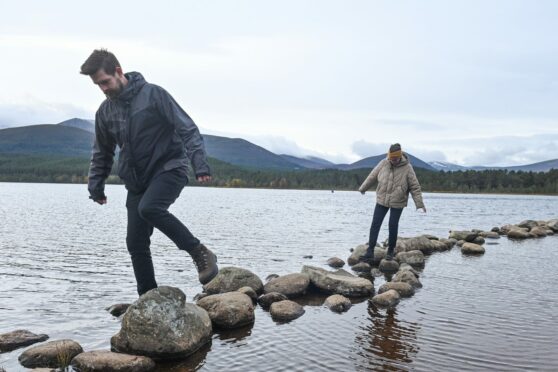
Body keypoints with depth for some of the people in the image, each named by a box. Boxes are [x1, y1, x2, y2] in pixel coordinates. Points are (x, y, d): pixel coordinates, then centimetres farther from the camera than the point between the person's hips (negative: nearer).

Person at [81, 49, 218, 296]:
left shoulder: (153, 94, -9)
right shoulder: (105, 111, 8)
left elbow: (187, 129, -13)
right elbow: (102, 153, 22)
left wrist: (200, 163, -25)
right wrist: (95, 185, 14)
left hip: (169, 169, -6)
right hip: (137, 181, 6)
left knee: (149, 208, -33)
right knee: (136, 243, 2)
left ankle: (200, 253, -17)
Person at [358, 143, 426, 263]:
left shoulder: (407, 168, -12)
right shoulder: (383, 163, -5)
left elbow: (415, 186, -8)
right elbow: (372, 176, 9)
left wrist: (419, 203, -12)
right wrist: (363, 188, 20)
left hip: (397, 203, -2)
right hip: (382, 200, 3)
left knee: (393, 226, 1)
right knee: (375, 225, -2)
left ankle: (390, 251, 19)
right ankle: (370, 252, 0)